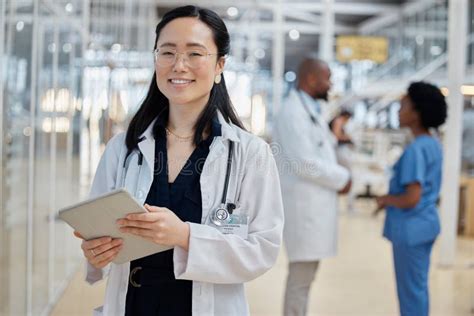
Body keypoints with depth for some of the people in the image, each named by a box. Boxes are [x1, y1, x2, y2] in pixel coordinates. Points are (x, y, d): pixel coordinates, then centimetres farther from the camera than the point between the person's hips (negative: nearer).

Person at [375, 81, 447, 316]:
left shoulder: (415, 149, -21)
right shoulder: (433, 144, 8)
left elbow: (411, 198, -25)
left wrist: (386, 199, -8)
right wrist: (391, 198, 11)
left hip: (411, 228, -9)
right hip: (425, 223, 9)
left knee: (410, 290, 2)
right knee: (419, 287, 18)